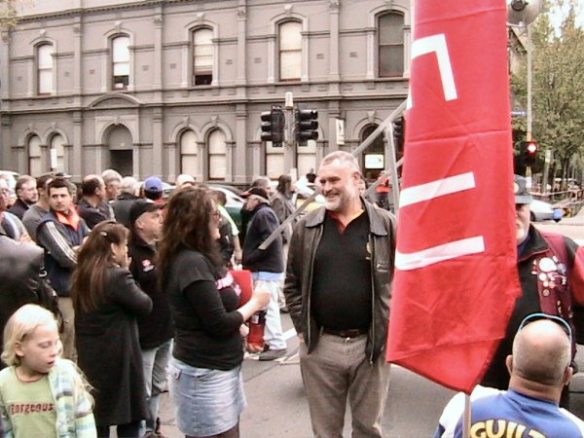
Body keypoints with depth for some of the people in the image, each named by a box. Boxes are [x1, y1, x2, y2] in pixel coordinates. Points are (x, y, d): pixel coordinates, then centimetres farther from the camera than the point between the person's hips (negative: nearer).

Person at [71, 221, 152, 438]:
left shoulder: (82, 275, 6)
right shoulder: (117, 276, -20)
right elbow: (145, 305, -11)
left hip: (89, 357, 8)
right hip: (117, 359, -8)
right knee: (129, 420, 6)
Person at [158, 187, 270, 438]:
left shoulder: (200, 258, 9)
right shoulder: (192, 263, -20)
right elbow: (219, 324, -19)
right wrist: (255, 303, -6)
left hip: (219, 367, 9)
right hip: (204, 374, -9)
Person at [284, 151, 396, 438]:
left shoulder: (386, 225, -3)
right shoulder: (306, 227, 3)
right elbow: (292, 284, 8)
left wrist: (390, 329, -6)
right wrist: (303, 329, 0)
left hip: (371, 344, -1)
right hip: (320, 346, 2)